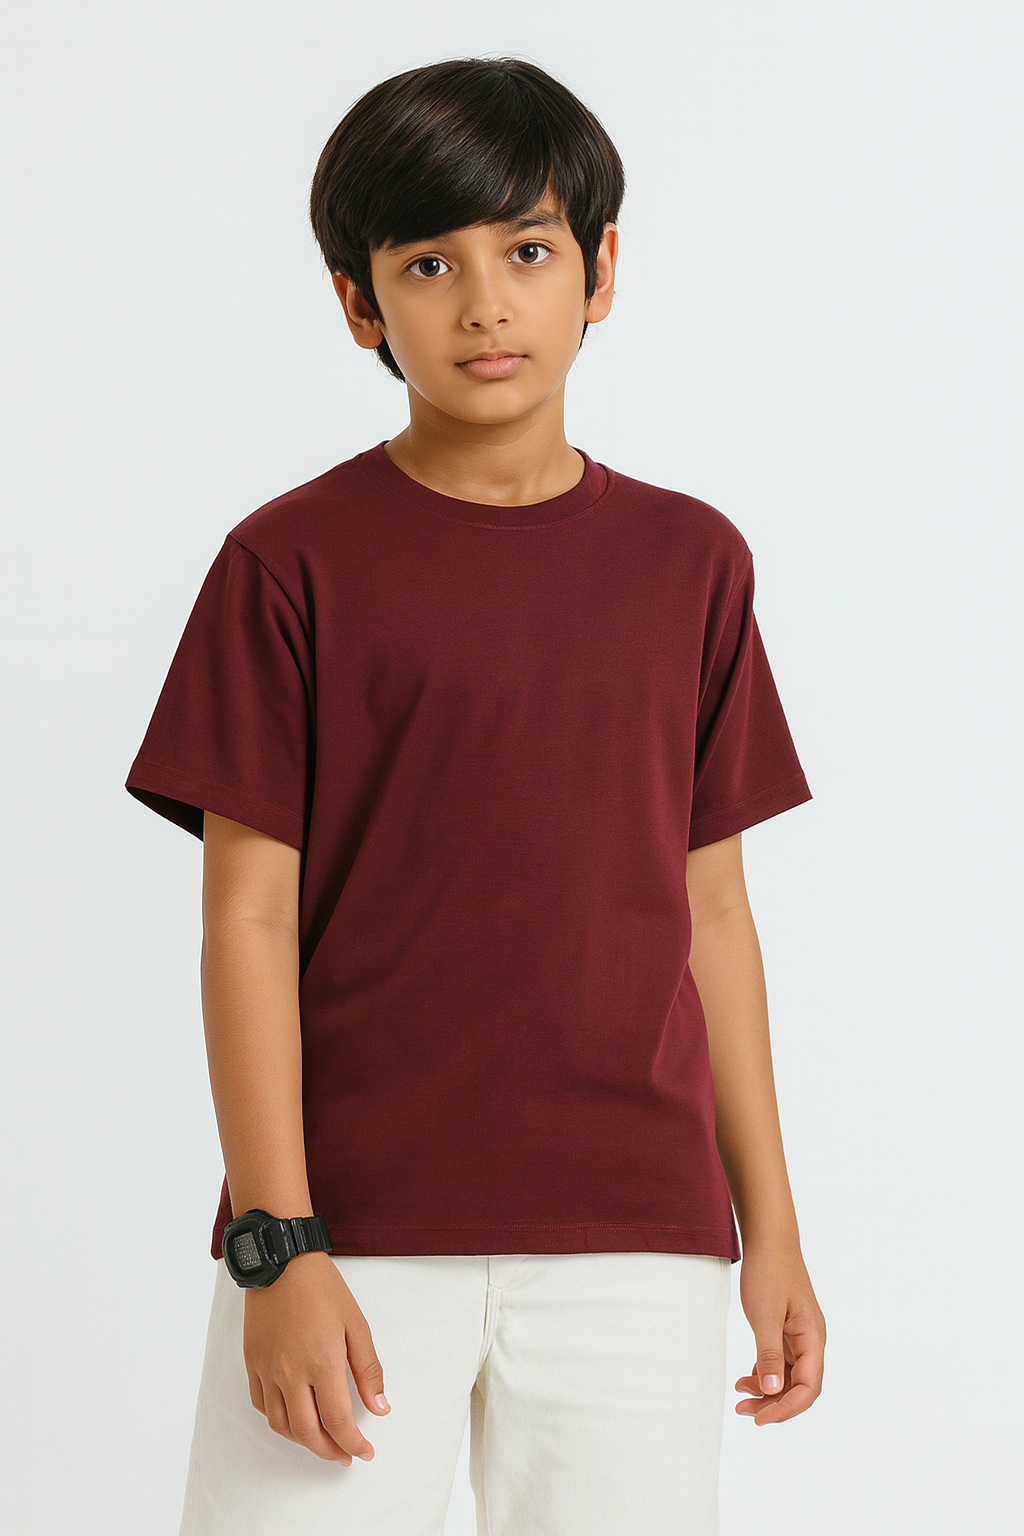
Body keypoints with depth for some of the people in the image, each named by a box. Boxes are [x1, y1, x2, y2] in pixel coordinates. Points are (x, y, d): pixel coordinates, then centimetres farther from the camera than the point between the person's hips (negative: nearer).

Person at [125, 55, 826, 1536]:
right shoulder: (292, 564, -1)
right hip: (355, 1233, -2)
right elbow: (248, 919, -3)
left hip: (633, 1241, 2)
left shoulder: (690, 563, 8)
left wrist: (772, 1227, 10)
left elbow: (713, 911, 12)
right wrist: (276, 1245, -9)